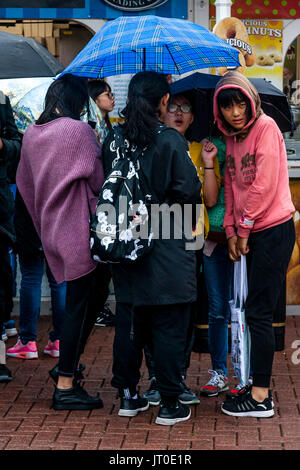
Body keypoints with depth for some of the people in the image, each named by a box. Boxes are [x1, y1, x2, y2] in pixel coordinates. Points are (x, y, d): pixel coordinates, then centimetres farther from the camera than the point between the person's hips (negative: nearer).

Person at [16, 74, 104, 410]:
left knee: (83, 301, 19)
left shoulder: (31, 135, 9)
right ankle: (65, 386, 0)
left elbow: (24, 184, 16)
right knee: (79, 304, -2)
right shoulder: (78, 130, -12)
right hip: (78, 229, -7)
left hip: (51, 230, 7)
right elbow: (98, 179, -9)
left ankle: (67, 366, 24)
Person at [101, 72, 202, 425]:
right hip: (166, 249, -5)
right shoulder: (170, 141, -12)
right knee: (169, 326, 2)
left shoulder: (112, 141, 1)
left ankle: (127, 395, 21)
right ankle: (169, 404, 6)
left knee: (128, 322, 14)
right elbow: (189, 191, -13)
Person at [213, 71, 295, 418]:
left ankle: (260, 398, -4)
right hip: (250, 233, 8)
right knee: (257, 312, 9)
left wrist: (245, 227, -9)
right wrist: (231, 231, 6)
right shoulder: (232, 138, 15)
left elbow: (265, 184, -16)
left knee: (258, 312, -8)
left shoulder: (265, 127, -10)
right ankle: (259, 387, 15)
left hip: (273, 230, -8)